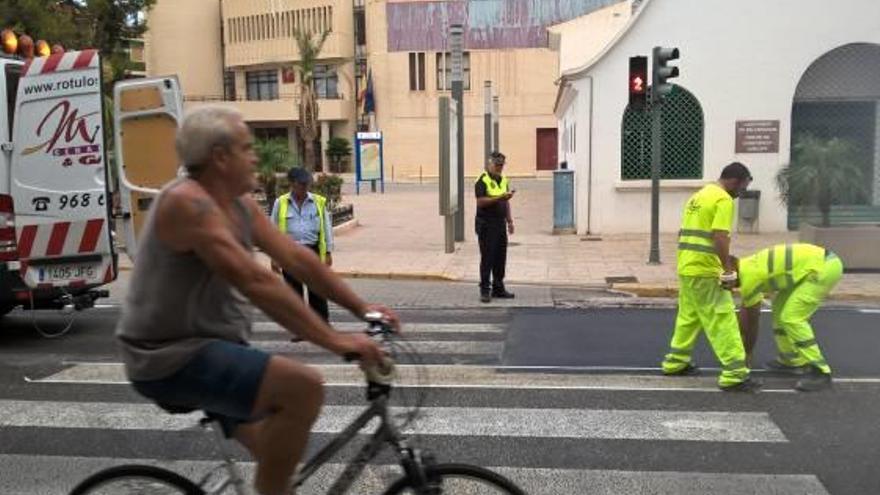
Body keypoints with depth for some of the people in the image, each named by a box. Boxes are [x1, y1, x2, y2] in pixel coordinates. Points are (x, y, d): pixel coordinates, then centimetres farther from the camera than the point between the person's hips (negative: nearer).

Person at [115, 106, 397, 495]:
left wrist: (361, 308, 1)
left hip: (210, 348, 9)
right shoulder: (187, 202, -21)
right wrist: (334, 340, -31)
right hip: (174, 357, -9)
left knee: (278, 460, 15)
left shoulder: (241, 206, 7)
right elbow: (257, 283, -30)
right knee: (304, 387, -26)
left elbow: (296, 258, 7)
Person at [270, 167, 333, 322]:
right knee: (294, 291, 9)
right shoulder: (280, 203, 2)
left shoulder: (319, 202, 3)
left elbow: (327, 228, 7)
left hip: (313, 250, 0)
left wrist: (328, 252, 4)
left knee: (316, 289, 3)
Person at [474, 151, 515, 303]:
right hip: (486, 224, -7)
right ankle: (485, 290, 3)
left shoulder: (503, 180, 15)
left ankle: (498, 288, 19)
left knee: (500, 258, 10)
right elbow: (480, 202, -18)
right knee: (487, 258, -3)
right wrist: (499, 198, -25)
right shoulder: (482, 181, -9)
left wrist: (510, 220, 15)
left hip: (500, 224, 7)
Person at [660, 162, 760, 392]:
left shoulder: (699, 195, 18)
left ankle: (675, 361, 28)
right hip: (704, 270, -9)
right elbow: (720, 237, -22)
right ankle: (734, 374, -5)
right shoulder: (723, 200, -11)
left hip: (686, 266, 9)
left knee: (688, 315, 20)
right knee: (722, 320, -6)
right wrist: (728, 267, -17)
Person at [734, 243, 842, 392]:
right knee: (780, 307, 16)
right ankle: (792, 361, 23)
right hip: (820, 264, 11)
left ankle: (819, 372, -10)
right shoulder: (748, 266, 13)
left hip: (824, 267, -11)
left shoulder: (748, 275, -14)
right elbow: (746, 312, 23)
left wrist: (745, 356, 7)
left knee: (791, 317, -14)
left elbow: (752, 322, -5)